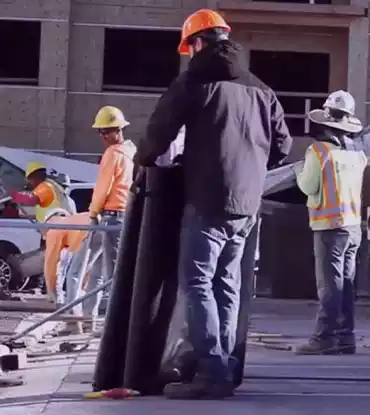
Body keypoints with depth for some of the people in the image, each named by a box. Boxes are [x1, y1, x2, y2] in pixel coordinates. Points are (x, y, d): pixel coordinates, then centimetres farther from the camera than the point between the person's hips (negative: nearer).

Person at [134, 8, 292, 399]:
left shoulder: (196, 81, -4)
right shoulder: (260, 89, 16)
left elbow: (161, 130, -6)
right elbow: (282, 143, 18)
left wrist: (143, 159, 14)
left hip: (208, 202, -7)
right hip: (246, 205, 7)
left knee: (197, 283, -5)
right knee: (227, 285, 12)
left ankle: (213, 373, -12)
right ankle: (223, 368, 12)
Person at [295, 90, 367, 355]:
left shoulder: (319, 150, -10)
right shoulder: (359, 154, 7)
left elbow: (309, 187, -5)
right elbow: (362, 189, 12)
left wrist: (300, 174, 12)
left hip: (330, 225, -6)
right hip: (353, 225, 6)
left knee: (330, 285, -5)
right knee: (346, 284, 11)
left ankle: (326, 338, -5)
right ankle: (346, 336, 13)